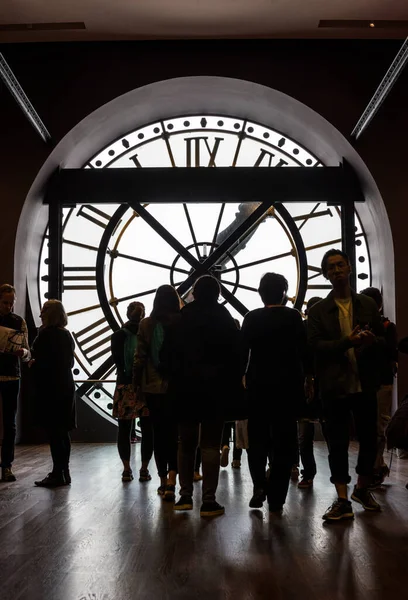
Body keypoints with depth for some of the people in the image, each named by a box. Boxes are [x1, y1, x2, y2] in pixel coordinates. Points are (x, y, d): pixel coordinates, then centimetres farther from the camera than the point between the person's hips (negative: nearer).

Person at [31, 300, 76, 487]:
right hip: (65, 386, 9)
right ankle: (64, 472, 20)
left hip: (50, 388, -9)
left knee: (53, 431, -4)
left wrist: (33, 364, 3)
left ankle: (58, 473, -1)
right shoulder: (66, 334, 12)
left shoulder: (46, 334, -14)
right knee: (62, 431, 13)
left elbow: (43, 362, -19)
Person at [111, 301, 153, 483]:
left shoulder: (118, 336, 1)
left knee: (124, 430, 6)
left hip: (125, 387, 1)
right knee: (147, 430, 4)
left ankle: (127, 470, 9)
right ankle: (144, 470, 8)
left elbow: (117, 361, 7)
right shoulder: (148, 334, -4)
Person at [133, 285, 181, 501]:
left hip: (153, 386, 1)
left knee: (159, 433, 12)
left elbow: (140, 357, -3)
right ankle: (171, 481, -10)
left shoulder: (146, 324, -4)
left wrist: (136, 382, 7)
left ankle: (163, 481, 21)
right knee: (174, 433, 4)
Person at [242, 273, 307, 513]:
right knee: (284, 439, 6)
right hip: (288, 384, -1)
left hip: (259, 384, 1)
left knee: (257, 437, 15)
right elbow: (304, 351, -4)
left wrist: (241, 379, 8)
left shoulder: (251, 318, -2)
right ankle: (276, 497, 8)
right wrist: (304, 379, 6)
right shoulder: (293, 316, -4)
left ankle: (259, 485, 1)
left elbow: (243, 352, -1)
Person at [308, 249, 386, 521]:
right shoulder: (318, 310, 3)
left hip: (365, 383, 2)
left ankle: (362, 489, 33)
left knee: (369, 439, 10)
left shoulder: (368, 304, 9)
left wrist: (373, 340, -15)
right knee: (337, 443, 2)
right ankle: (343, 500, 12)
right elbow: (316, 345, -8)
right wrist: (347, 341, -23)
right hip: (335, 385, -2)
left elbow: (383, 342, 9)